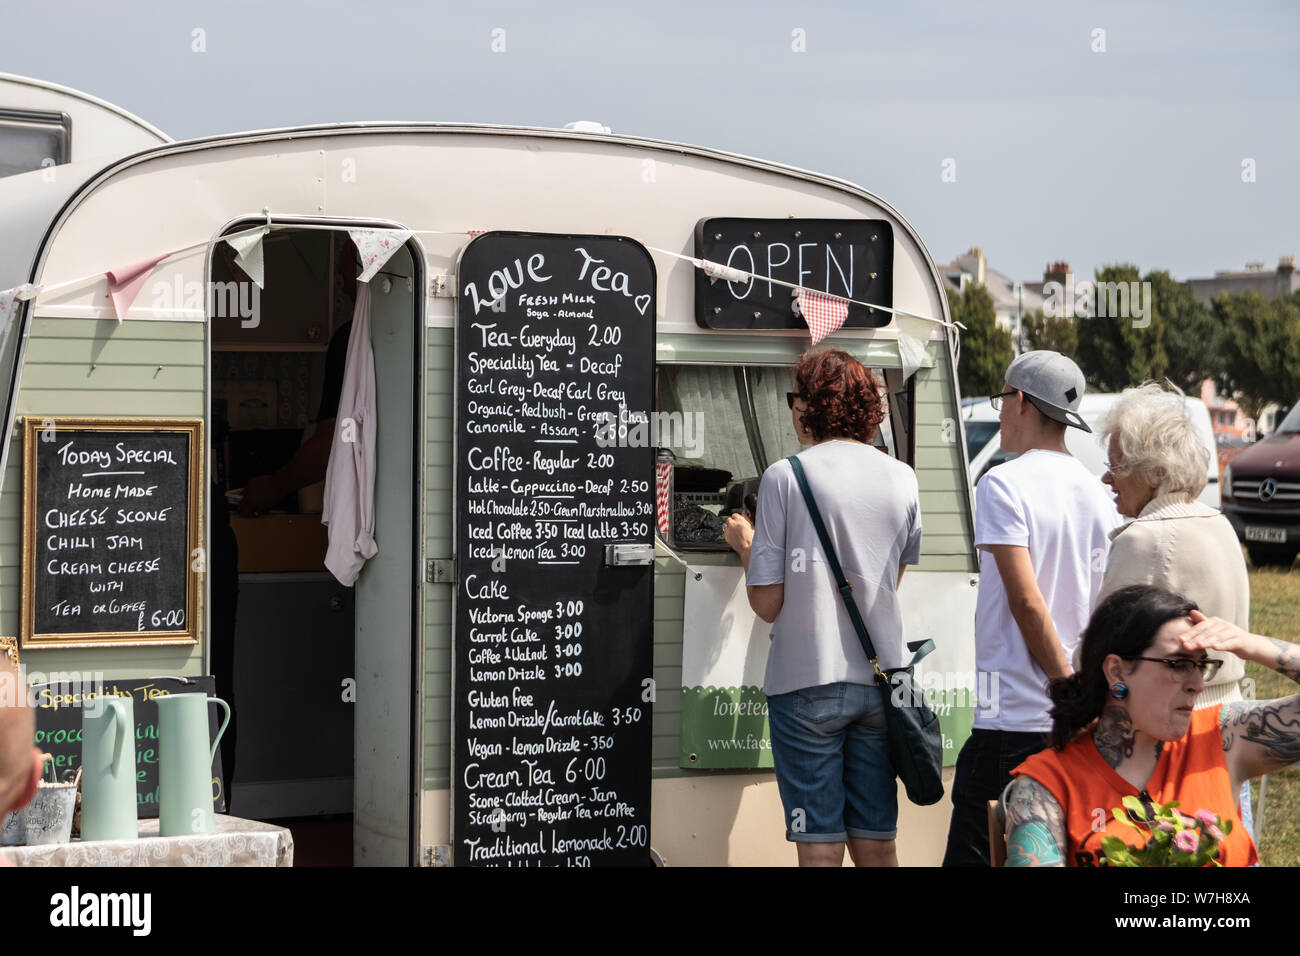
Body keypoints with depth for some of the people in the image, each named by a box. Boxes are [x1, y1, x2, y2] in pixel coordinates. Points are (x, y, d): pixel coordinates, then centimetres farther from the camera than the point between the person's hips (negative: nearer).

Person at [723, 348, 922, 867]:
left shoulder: (785, 477, -7)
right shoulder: (902, 479, 5)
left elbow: (767, 604, -7)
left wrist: (744, 543, 11)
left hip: (807, 681, -4)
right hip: (879, 680, 4)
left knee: (820, 847, -1)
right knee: (877, 844, 9)